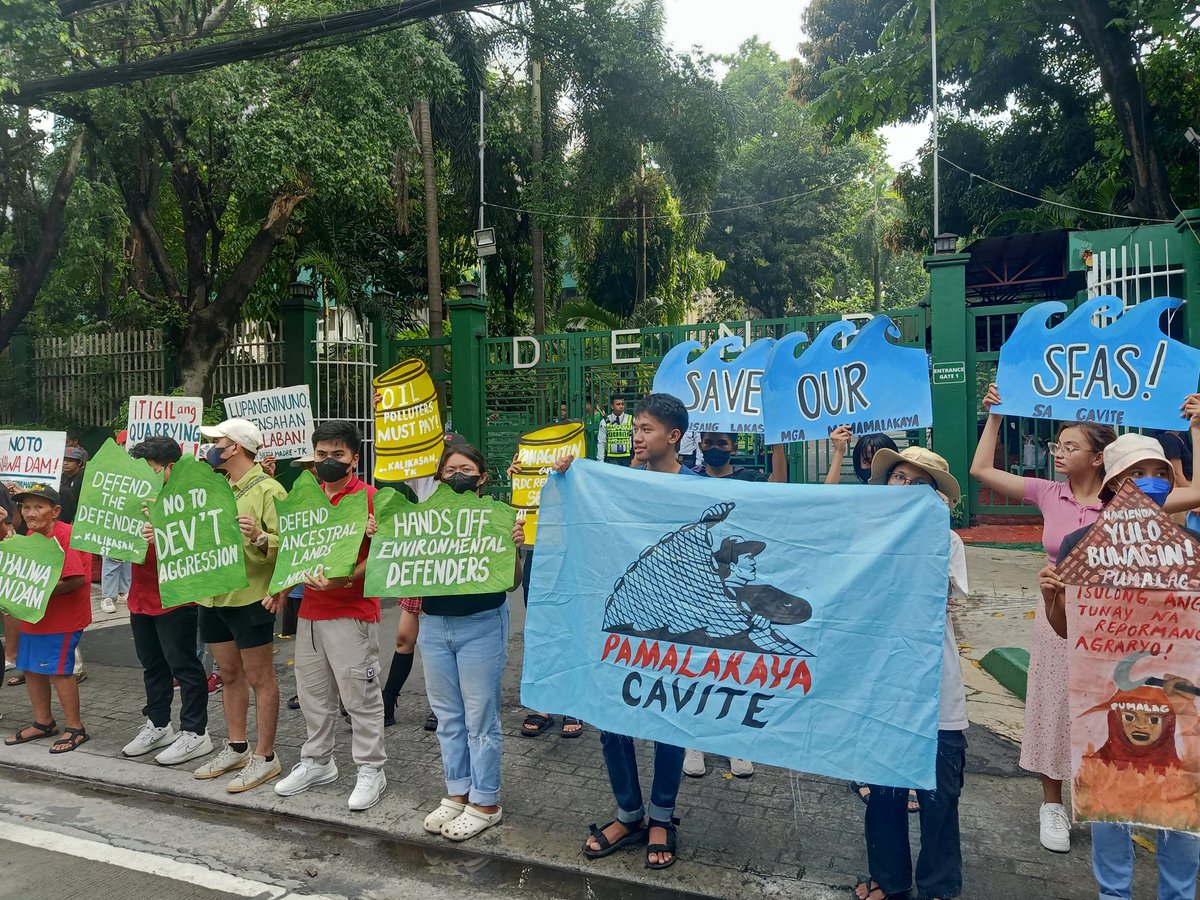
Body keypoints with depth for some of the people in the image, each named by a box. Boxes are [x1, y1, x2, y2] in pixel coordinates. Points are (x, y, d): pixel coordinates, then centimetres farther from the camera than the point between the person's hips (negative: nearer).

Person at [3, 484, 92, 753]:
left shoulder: (66, 535, -18)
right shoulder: (31, 537, 10)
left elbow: (76, 580, -25)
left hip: (62, 618, -9)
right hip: (34, 616, 9)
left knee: (59, 670, -5)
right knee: (31, 669, 15)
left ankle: (74, 727, 7)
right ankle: (43, 723, 31)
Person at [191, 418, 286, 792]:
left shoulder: (267, 490, -11)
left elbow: (285, 543, -18)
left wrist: (259, 538, -36)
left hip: (249, 596, -8)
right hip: (214, 595, 8)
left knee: (259, 677, 1)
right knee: (229, 673, 17)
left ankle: (264, 757, 10)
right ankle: (236, 747, 29)